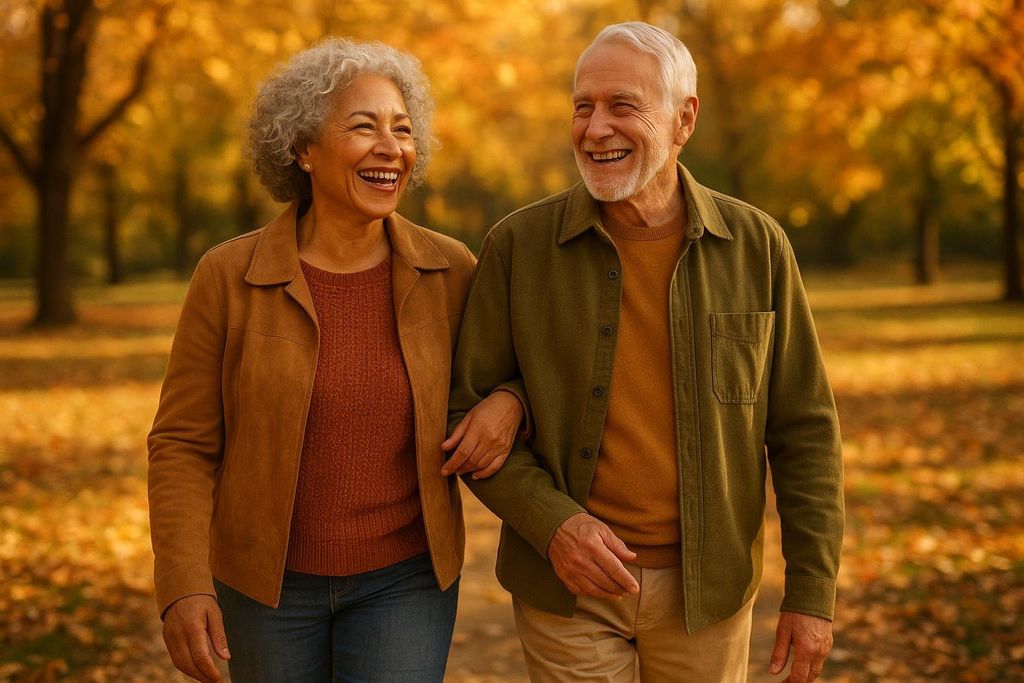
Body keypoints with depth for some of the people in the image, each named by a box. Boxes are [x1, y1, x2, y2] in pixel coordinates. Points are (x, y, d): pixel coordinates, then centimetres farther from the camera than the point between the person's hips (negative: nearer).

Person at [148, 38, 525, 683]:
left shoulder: (450, 271, -7)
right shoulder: (229, 276, -11)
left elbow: (500, 370, 10)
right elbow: (183, 443, -7)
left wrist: (509, 403, -14)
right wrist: (184, 584, -17)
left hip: (404, 579, 0)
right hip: (267, 579, 0)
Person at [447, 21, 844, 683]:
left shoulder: (755, 245, -5)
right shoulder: (518, 246, -7)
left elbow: (804, 429, -1)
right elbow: (467, 411, -3)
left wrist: (813, 592, -3)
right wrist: (550, 522, -17)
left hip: (707, 585, 1)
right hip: (567, 580, -1)